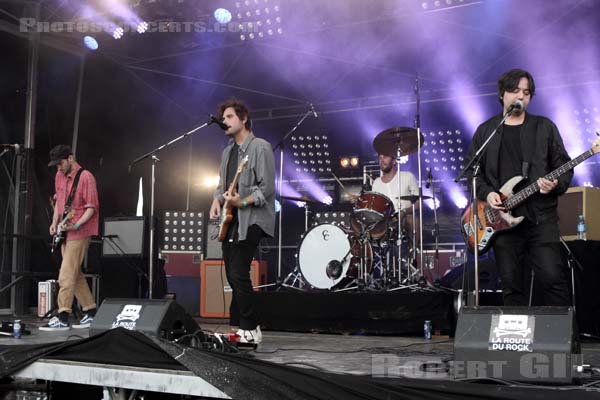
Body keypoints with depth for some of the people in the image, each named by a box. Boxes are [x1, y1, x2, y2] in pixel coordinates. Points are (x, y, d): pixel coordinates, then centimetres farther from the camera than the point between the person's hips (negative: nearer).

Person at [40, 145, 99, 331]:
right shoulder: (59, 176, 12)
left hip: (79, 232, -8)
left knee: (66, 275, -11)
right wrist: (55, 222, 9)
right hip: (65, 232, 8)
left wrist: (76, 225, -23)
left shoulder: (86, 177, -11)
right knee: (75, 274, 11)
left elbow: (92, 207, -13)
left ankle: (62, 318, -10)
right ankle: (91, 313, 19)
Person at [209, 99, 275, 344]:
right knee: (232, 275, 10)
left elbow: (267, 188, -14)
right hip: (231, 220, 9)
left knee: (238, 273, -15)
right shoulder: (228, 152, 19)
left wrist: (242, 201, -25)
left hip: (251, 219, -9)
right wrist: (217, 200, 4)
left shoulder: (260, 147, -7)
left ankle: (251, 330, -6)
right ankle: (238, 325, 20)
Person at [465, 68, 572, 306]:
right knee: (511, 285, 5)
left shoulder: (545, 127, 9)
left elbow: (564, 166, 8)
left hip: (541, 216, -1)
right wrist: (486, 193, -6)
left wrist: (556, 184, -13)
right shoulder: (485, 131, 11)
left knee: (552, 278, -8)